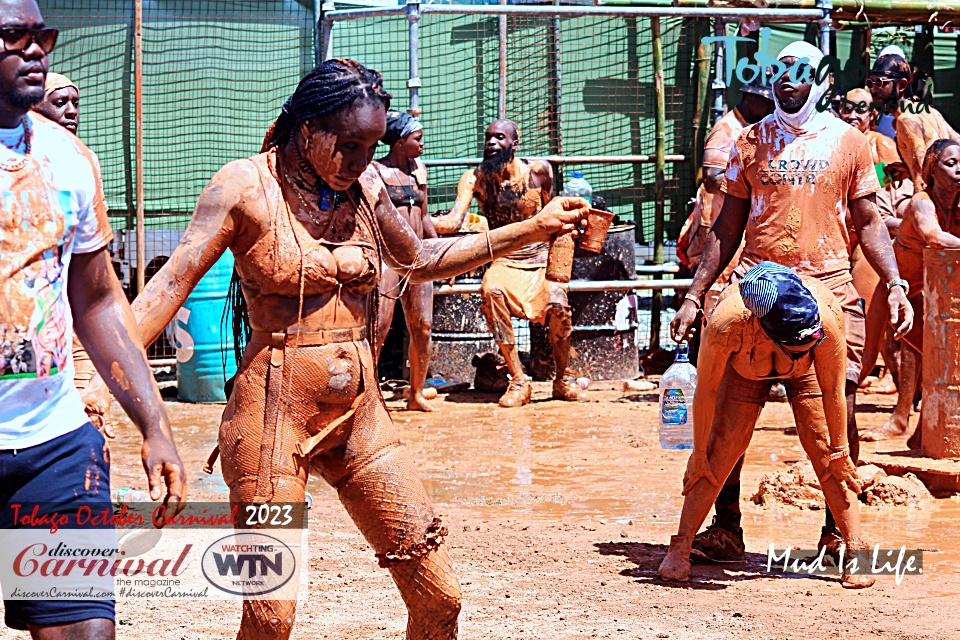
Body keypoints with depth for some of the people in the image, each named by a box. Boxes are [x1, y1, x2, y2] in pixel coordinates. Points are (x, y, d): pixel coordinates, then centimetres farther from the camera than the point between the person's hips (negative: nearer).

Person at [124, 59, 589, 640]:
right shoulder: (247, 187, -8)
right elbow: (172, 284, -13)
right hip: (275, 413, -5)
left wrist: (534, 229, 18)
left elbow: (419, 260, 23)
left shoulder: (364, 182, 7)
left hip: (359, 412, 5)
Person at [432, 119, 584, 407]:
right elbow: (454, 220, -18)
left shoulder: (538, 171, -2)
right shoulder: (474, 178, -4)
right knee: (491, 291, -33)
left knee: (557, 303, -28)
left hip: (540, 257, 0)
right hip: (503, 261, 0)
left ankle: (563, 379, -3)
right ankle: (518, 381, -25)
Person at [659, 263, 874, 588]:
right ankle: (680, 547, -3)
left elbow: (833, 392, -26)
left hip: (806, 370, 0)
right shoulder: (725, 325, -44)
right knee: (723, 446, -11)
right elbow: (706, 390, -26)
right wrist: (699, 456, -16)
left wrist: (839, 452, -13)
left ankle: (855, 550, -5)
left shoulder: (826, 320, -43)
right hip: (746, 365, 0)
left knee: (823, 449, -11)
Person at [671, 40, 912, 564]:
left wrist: (894, 283, -2)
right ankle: (725, 528, 6)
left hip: (829, 288, -1)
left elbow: (867, 222, 12)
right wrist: (694, 295, 8)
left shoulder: (849, 142, 8)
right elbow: (729, 226, 14)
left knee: (839, 412, -4)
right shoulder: (751, 141, 11)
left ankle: (836, 531, 9)